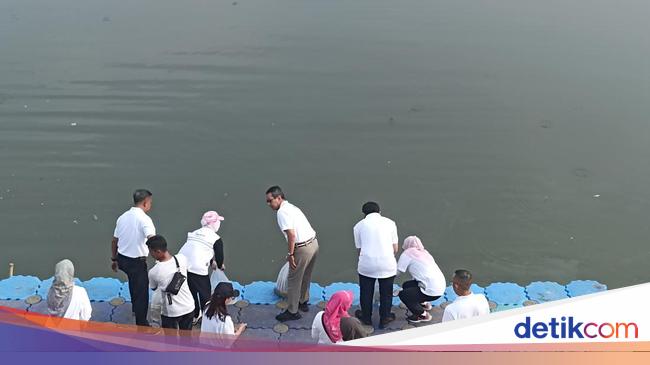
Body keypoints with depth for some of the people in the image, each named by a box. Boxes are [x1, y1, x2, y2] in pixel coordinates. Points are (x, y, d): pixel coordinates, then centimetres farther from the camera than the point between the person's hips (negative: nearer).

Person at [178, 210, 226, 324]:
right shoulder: (216, 239, 0)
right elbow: (219, 256, 6)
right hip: (197, 268, -7)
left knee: (192, 291, 24)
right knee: (204, 293, 11)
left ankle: (195, 315, 36)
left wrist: (211, 262, 43)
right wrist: (220, 266, 29)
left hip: (181, 266, 7)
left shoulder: (195, 233, 22)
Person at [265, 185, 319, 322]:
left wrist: (290, 254, -13)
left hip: (303, 248, -9)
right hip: (313, 243, 9)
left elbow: (292, 235, -21)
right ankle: (303, 302, 42)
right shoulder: (291, 207, 16)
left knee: (294, 280, 5)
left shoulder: (282, 212, -14)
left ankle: (292, 312, 15)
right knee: (305, 277, 25)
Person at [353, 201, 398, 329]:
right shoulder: (390, 223, 11)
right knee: (386, 293, 20)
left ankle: (366, 317, 36)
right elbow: (395, 249, 10)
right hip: (387, 265, 0)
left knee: (366, 293, 21)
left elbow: (359, 249, 9)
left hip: (366, 265, 0)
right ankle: (384, 318, 33)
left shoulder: (359, 225, 10)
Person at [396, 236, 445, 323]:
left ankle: (423, 315, 7)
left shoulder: (408, 253, -6)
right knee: (406, 285, 17)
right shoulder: (424, 252, 16)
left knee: (403, 294, 1)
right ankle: (424, 304, 28)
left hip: (432, 291, -8)